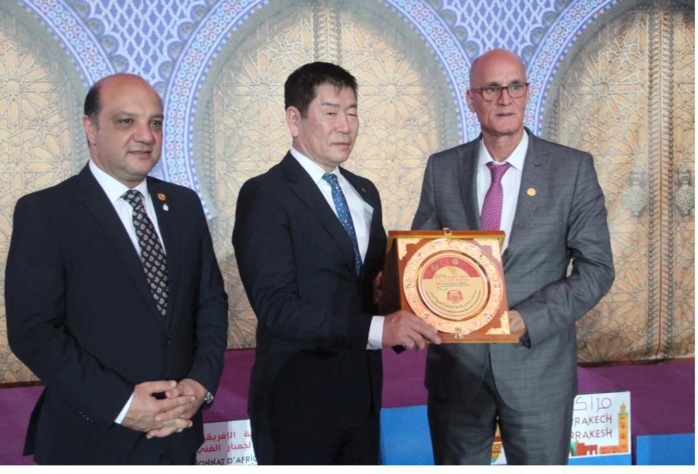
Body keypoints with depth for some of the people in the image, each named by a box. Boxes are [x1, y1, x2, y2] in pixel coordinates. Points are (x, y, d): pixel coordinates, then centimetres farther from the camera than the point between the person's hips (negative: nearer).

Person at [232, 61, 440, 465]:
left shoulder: (365, 192, 12)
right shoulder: (264, 196, -12)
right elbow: (276, 307, -21)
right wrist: (377, 329, -29)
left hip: (362, 392, 7)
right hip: (298, 399, -7)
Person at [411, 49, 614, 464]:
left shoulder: (574, 169, -4)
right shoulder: (442, 168, 3)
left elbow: (597, 268, -5)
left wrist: (527, 320, -16)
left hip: (538, 364, -2)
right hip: (456, 364, 2)